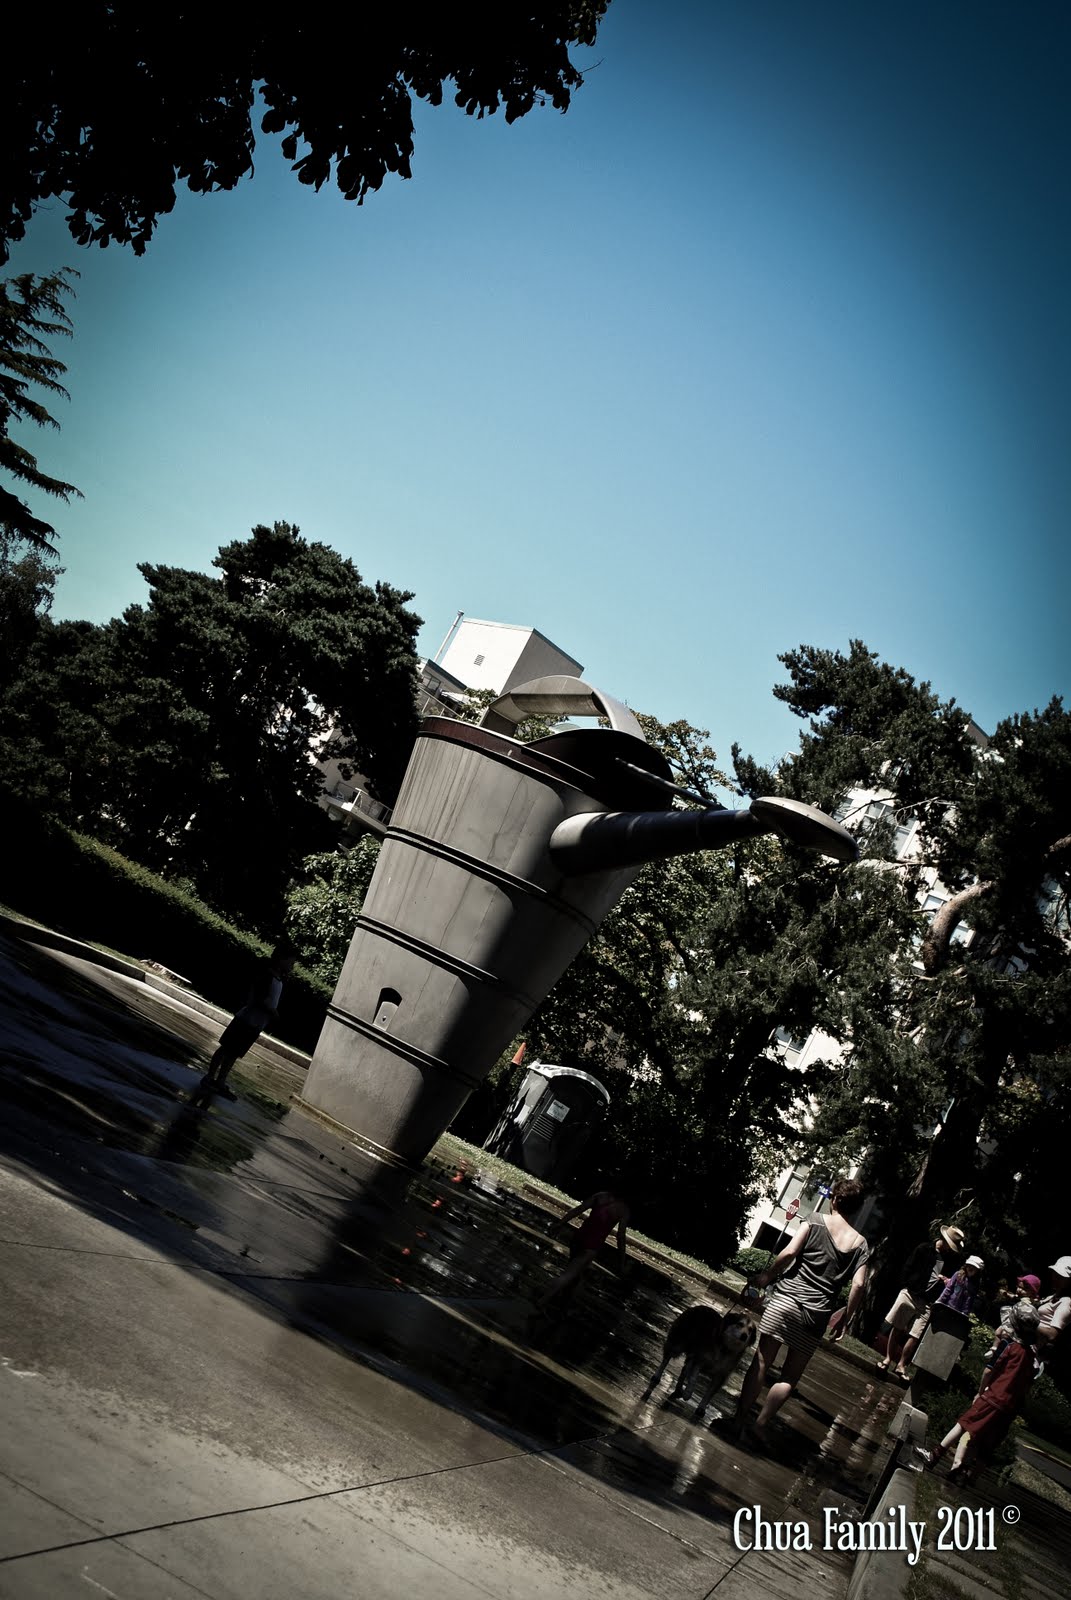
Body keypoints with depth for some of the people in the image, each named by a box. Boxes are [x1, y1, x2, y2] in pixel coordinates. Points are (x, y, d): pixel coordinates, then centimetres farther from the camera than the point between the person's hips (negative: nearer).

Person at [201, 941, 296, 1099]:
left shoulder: (278, 978, 8)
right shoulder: (268, 974, -20)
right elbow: (259, 1000, -25)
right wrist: (273, 1012, -12)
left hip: (256, 1024, 9)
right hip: (248, 1020, -9)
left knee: (234, 1052, 14)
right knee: (227, 1049, 1)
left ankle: (220, 1081, 22)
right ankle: (209, 1078, 9)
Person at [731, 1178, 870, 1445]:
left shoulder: (816, 1223, 1)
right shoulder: (860, 1244, 7)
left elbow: (789, 1252, -11)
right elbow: (858, 1285, -3)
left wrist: (766, 1276, 1)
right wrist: (846, 1320, 7)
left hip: (786, 1300, -1)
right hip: (816, 1314, 1)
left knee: (761, 1362, 5)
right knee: (791, 1377, 12)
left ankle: (740, 1419, 6)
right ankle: (761, 1424, 6)